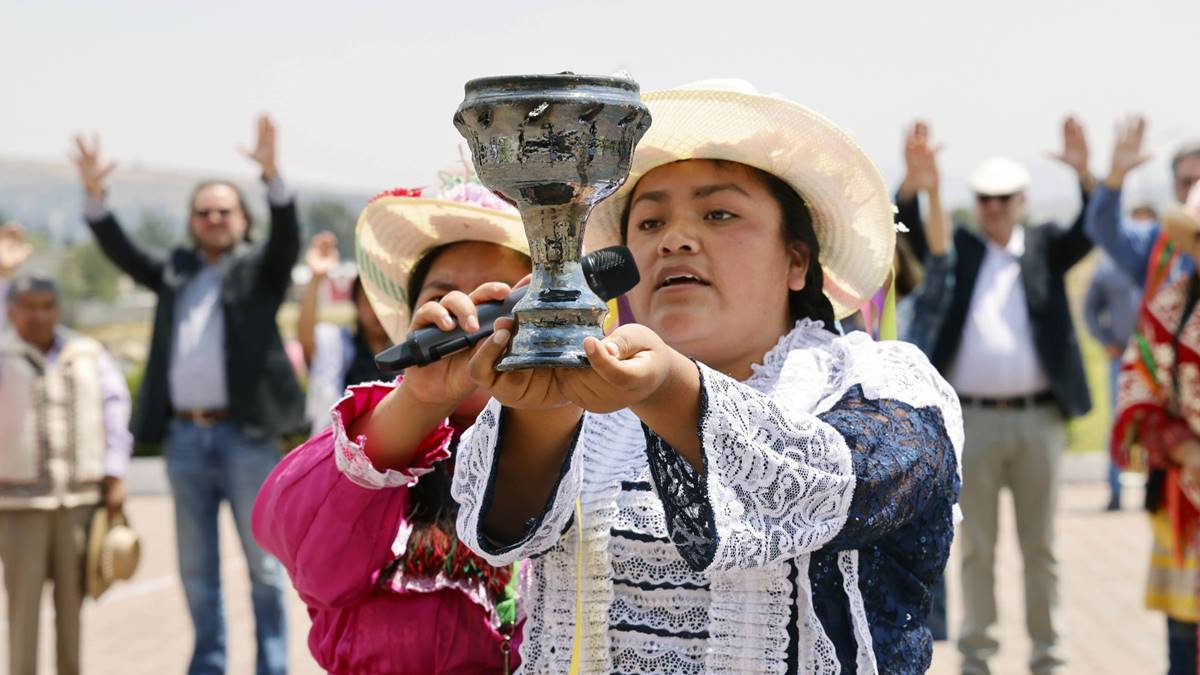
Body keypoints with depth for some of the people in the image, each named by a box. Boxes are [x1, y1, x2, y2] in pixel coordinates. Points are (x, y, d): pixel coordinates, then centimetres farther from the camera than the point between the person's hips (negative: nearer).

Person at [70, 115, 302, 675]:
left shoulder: (259, 268, 5)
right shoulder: (176, 272, 16)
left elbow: (287, 238, -12)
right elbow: (121, 252, 9)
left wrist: (272, 175, -28)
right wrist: (94, 194, -6)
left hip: (244, 434, -4)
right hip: (184, 437, 4)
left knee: (264, 563, 0)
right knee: (197, 568, 11)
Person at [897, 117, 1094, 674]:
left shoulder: (1044, 249, 9)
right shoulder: (956, 250, 9)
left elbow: (1086, 235, -8)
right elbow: (911, 230, -6)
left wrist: (1083, 175, -25)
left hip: (1038, 417, 0)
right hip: (974, 419, 0)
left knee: (1040, 543, 7)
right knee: (977, 545, 5)